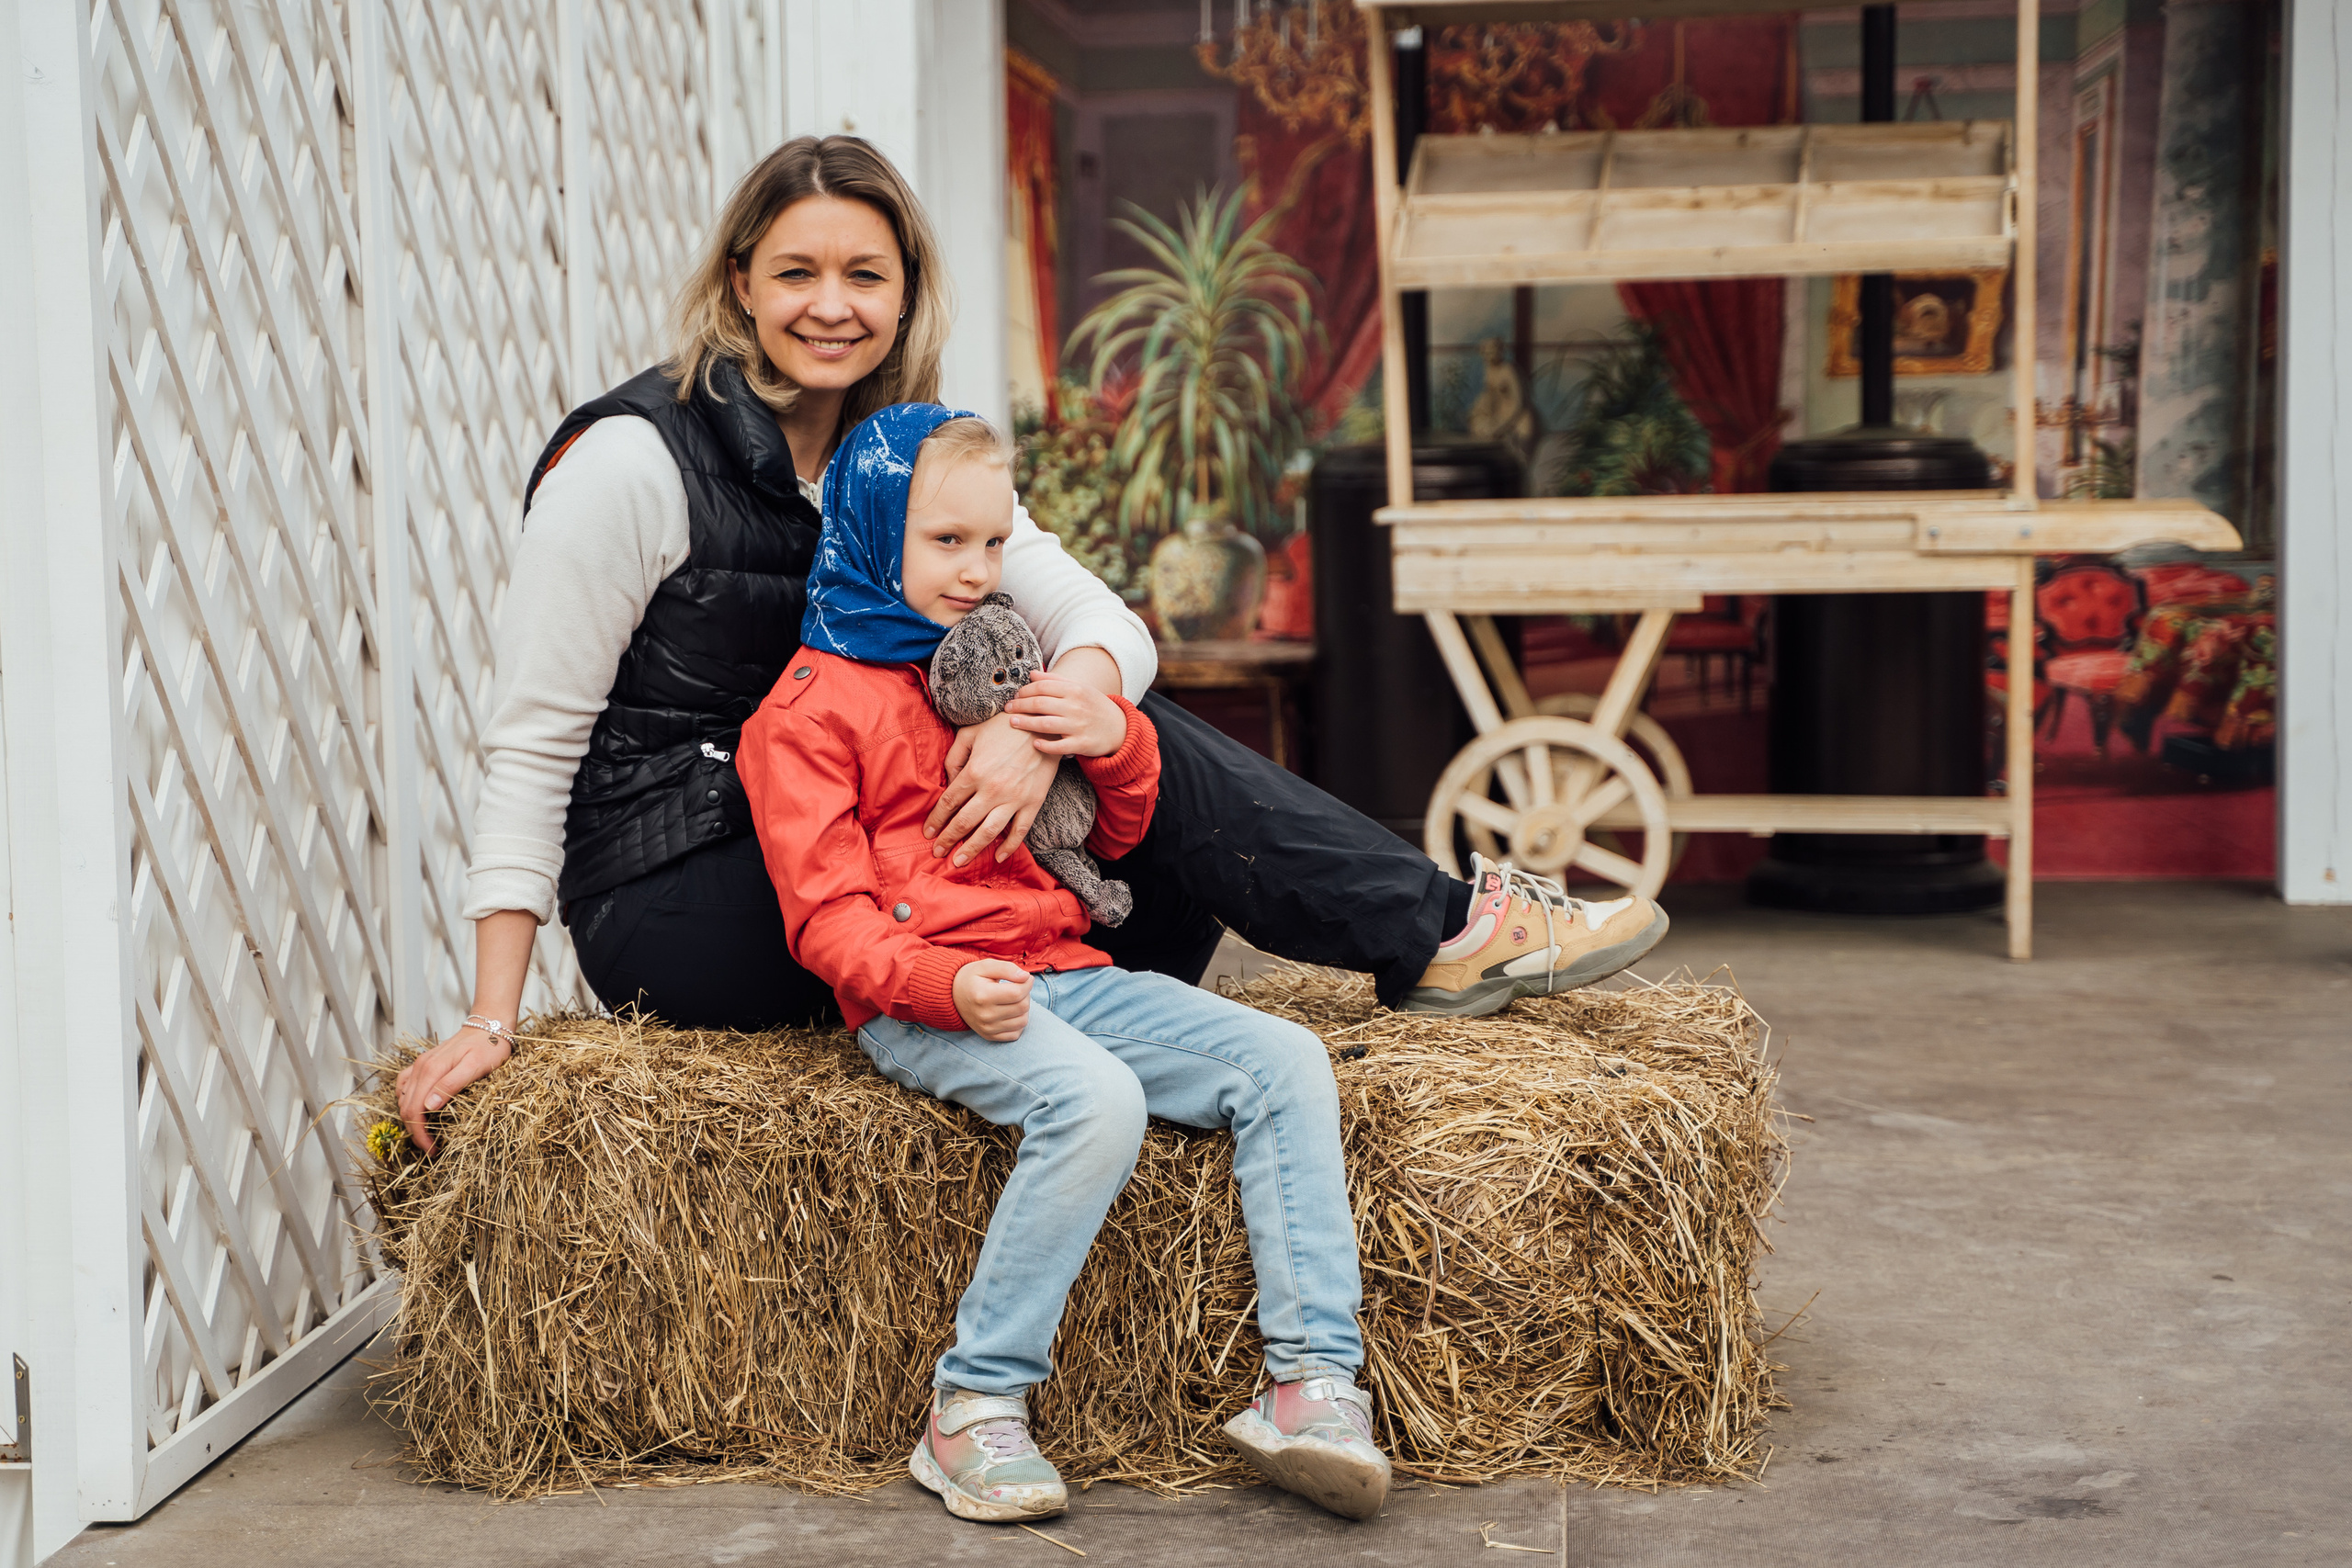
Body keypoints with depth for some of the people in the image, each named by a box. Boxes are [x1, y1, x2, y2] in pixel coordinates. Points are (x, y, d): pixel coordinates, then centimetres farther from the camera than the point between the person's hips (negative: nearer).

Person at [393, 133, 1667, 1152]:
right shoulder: (631, 458, -12)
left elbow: (1105, 623, -2)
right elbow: (530, 744, -12)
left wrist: (1042, 721, -27)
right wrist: (490, 1021, -18)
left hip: (826, 871, 7)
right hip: (674, 919, -7)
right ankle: (1443, 930, -7)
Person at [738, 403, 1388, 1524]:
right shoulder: (808, 707, 0)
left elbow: (1111, 839, 27)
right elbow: (826, 918, -8)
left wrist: (1118, 745, 4)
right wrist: (945, 983, -27)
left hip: (1063, 975, 7)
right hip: (922, 1004, -7)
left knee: (1285, 1062, -10)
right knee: (1095, 1098, -35)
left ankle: (1312, 1385, -15)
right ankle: (974, 1409, -25)